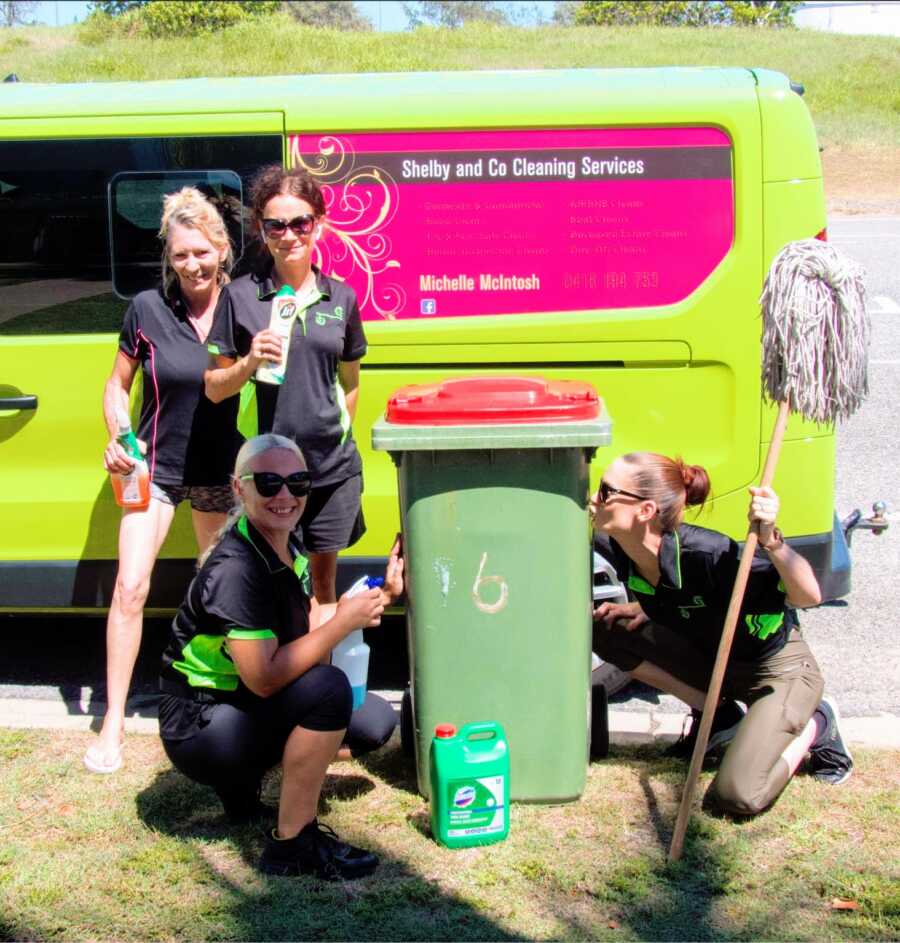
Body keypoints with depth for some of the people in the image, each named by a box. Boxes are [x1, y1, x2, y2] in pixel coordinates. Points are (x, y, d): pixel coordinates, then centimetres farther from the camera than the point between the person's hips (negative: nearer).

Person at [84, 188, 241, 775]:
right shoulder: (148, 309, -7)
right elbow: (118, 385, 3)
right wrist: (118, 439, -12)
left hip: (221, 471, 1)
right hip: (156, 466, -1)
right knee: (131, 587, -7)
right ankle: (114, 721, 5)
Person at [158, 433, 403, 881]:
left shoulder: (287, 548, 3)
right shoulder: (235, 568, -26)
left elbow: (314, 636, 6)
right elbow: (264, 678, -29)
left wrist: (380, 595, -4)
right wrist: (344, 621, -26)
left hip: (247, 709, 9)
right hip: (198, 729, -9)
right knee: (328, 689, -29)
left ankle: (242, 782, 15)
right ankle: (291, 843, -15)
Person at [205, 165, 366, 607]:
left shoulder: (340, 298, 6)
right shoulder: (240, 296, -2)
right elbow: (214, 389, 1)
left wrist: (339, 432, 9)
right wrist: (250, 362, -16)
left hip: (333, 466, 2)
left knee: (323, 578, 13)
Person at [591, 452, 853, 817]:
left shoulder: (704, 553, -35)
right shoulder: (617, 549, -15)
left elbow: (809, 596, -34)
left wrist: (770, 539, -48)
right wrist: (642, 610, -10)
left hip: (778, 670, -7)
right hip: (709, 658, 7)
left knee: (737, 797, -22)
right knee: (606, 630, -11)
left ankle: (814, 726, 8)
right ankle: (719, 714, 4)